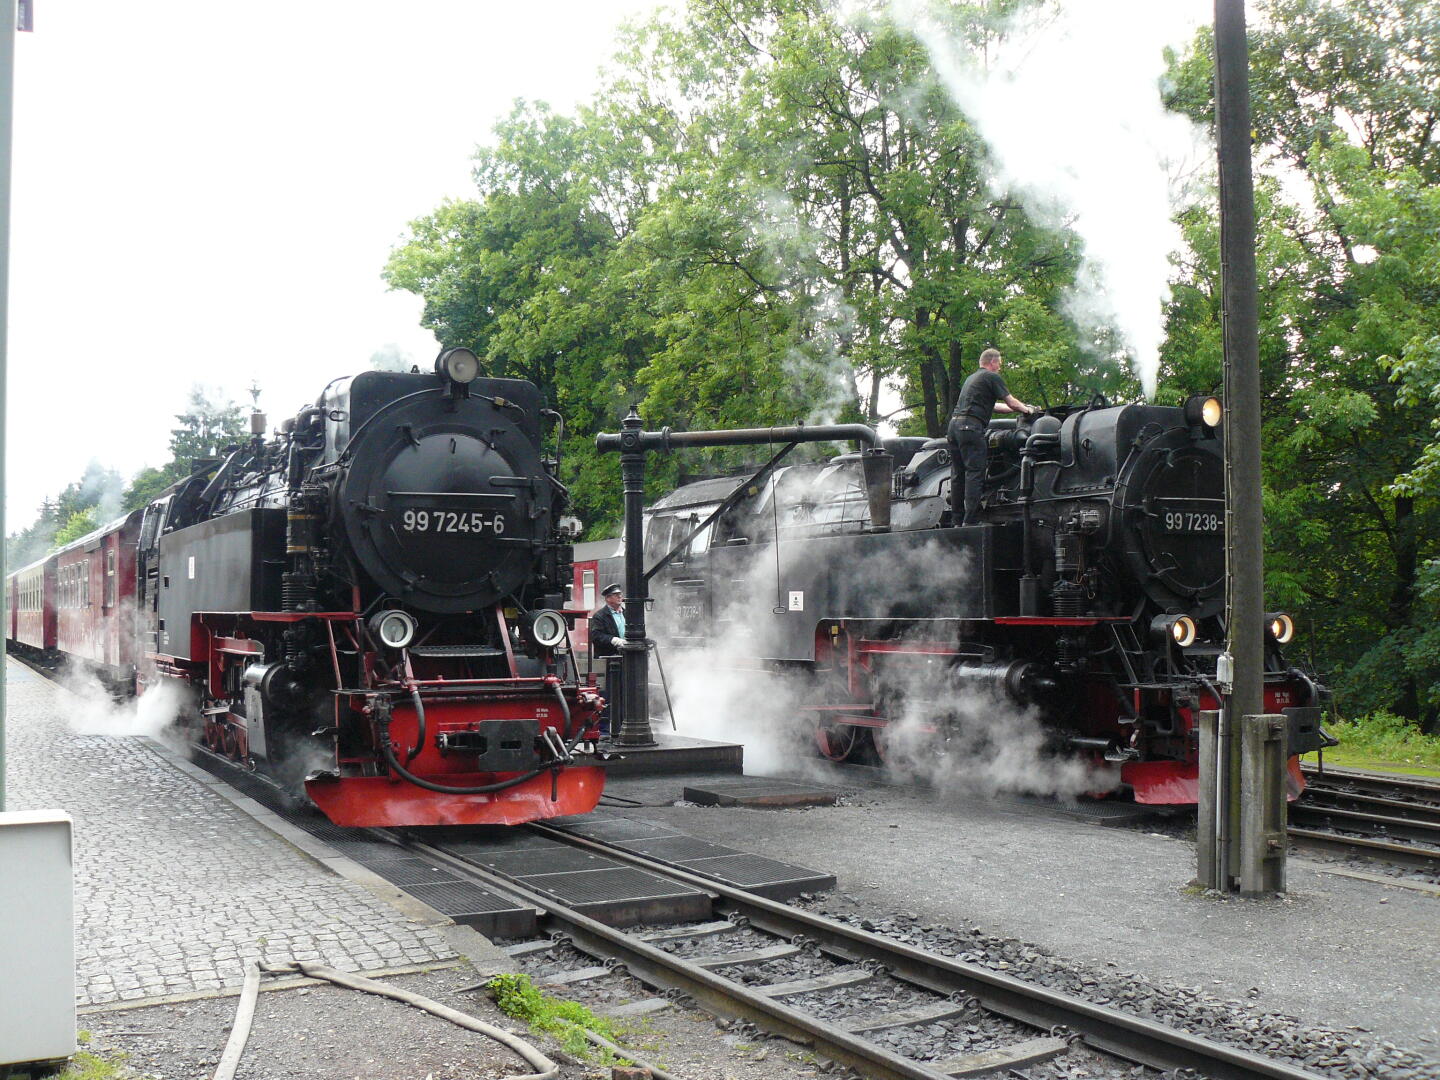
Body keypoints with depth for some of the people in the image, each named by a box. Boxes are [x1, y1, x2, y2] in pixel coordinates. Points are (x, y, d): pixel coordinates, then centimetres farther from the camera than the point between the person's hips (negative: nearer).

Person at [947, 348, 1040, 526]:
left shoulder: (971, 378, 28)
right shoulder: (992, 377, 2)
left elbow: (993, 405, 33)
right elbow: (1012, 403, 4)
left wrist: (1020, 408, 38)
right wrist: (1027, 409, 23)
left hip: (953, 424, 9)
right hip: (971, 426, -9)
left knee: (958, 474, 8)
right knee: (974, 473, -10)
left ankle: (957, 520, 7)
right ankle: (971, 521, -16)